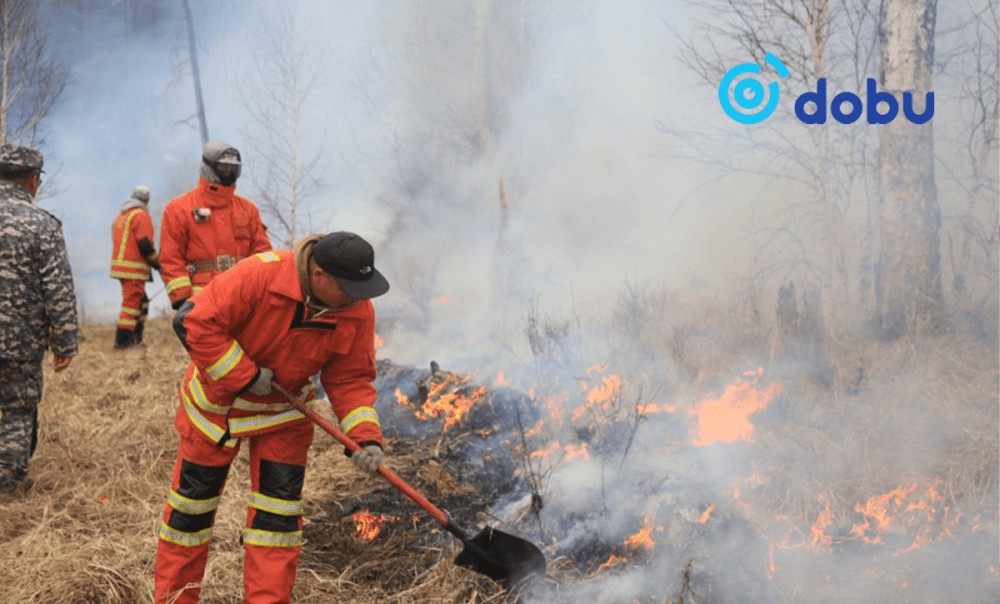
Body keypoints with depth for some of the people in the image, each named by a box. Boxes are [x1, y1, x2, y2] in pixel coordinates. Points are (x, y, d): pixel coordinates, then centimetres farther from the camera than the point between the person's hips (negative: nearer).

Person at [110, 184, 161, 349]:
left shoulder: (120, 215, 19)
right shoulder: (141, 215, -9)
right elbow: (145, 245, -17)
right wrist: (157, 262, -2)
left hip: (119, 265, 9)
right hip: (134, 269, -9)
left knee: (141, 302, 18)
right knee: (132, 303, -5)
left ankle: (135, 336, 20)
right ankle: (123, 340, -5)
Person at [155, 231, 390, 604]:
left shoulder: (358, 312, -17)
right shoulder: (258, 276, -33)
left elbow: (350, 380, -10)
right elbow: (193, 323, -30)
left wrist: (366, 436, -25)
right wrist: (246, 376, -28)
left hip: (285, 413, 3)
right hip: (218, 403, -3)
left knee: (278, 513, -2)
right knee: (192, 502, 8)